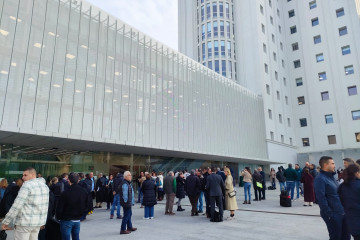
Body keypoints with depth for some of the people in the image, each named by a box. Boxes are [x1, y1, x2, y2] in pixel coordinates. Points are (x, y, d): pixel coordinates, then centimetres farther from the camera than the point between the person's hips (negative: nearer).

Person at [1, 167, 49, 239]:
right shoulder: (44, 185, 8)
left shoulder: (27, 185, -13)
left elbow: (16, 206, -17)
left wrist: (5, 222, -10)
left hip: (25, 222, -7)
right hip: (38, 222, 7)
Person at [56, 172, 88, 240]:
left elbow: (59, 208, -12)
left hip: (66, 221, -5)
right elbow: (86, 206, 5)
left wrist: (59, 217, 5)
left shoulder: (66, 193, -18)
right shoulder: (84, 191, -3)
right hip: (77, 220, 5)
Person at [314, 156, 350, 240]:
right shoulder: (320, 179, -17)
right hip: (333, 215, -9)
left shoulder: (331, 177, 13)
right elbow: (321, 198, -22)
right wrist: (329, 214, -22)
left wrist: (343, 209, 15)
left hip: (341, 213, 9)